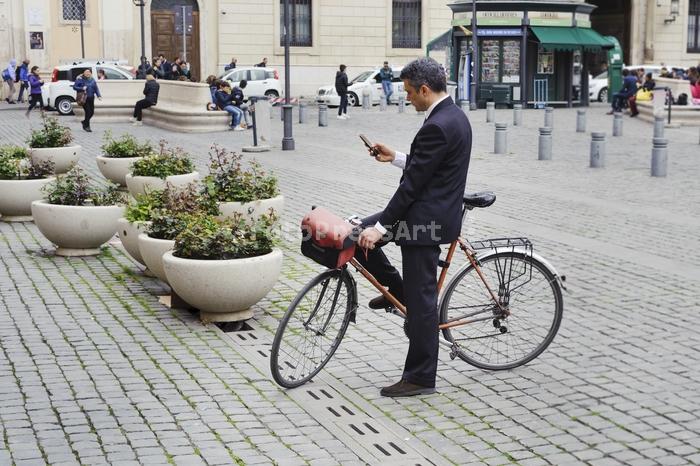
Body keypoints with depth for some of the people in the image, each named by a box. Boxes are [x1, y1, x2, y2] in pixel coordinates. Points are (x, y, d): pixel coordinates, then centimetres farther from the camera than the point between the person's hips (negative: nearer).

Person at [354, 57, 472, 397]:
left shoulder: (437, 126, -22)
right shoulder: (455, 116, 10)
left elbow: (413, 183, -22)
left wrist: (381, 226, -17)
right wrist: (395, 158, 16)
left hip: (426, 219, -10)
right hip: (433, 212, 10)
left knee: (421, 300, -1)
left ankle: (421, 378, 9)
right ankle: (397, 289, 25)